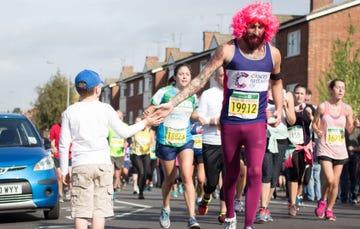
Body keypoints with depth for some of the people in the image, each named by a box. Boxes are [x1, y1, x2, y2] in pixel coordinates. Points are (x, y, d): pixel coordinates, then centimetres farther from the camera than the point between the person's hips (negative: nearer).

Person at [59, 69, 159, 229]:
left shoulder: (70, 112, 4)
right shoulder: (105, 109, 1)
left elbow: (64, 145, 3)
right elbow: (124, 132, 10)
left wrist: (64, 171, 10)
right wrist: (144, 123, 25)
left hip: (80, 165, 0)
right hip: (102, 163, 0)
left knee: (80, 210, 0)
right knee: (100, 208, 3)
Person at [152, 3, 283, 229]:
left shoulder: (273, 53, 0)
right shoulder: (228, 50, -9)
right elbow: (201, 79, -12)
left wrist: (279, 109, 9)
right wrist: (172, 103, -19)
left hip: (257, 124, 1)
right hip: (230, 123, 0)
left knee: (255, 172, -15)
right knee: (231, 174, 12)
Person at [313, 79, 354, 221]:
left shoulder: (347, 109, 3)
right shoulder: (322, 107, -5)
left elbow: (350, 130, 8)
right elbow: (314, 124, 5)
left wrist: (355, 125, -13)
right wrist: (317, 131, -17)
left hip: (340, 150, 3)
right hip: (325, 149, -3)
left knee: (335, 183, 5)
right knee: (329, 180, -17)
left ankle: (329, 209, 22)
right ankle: (322, 201, 11)